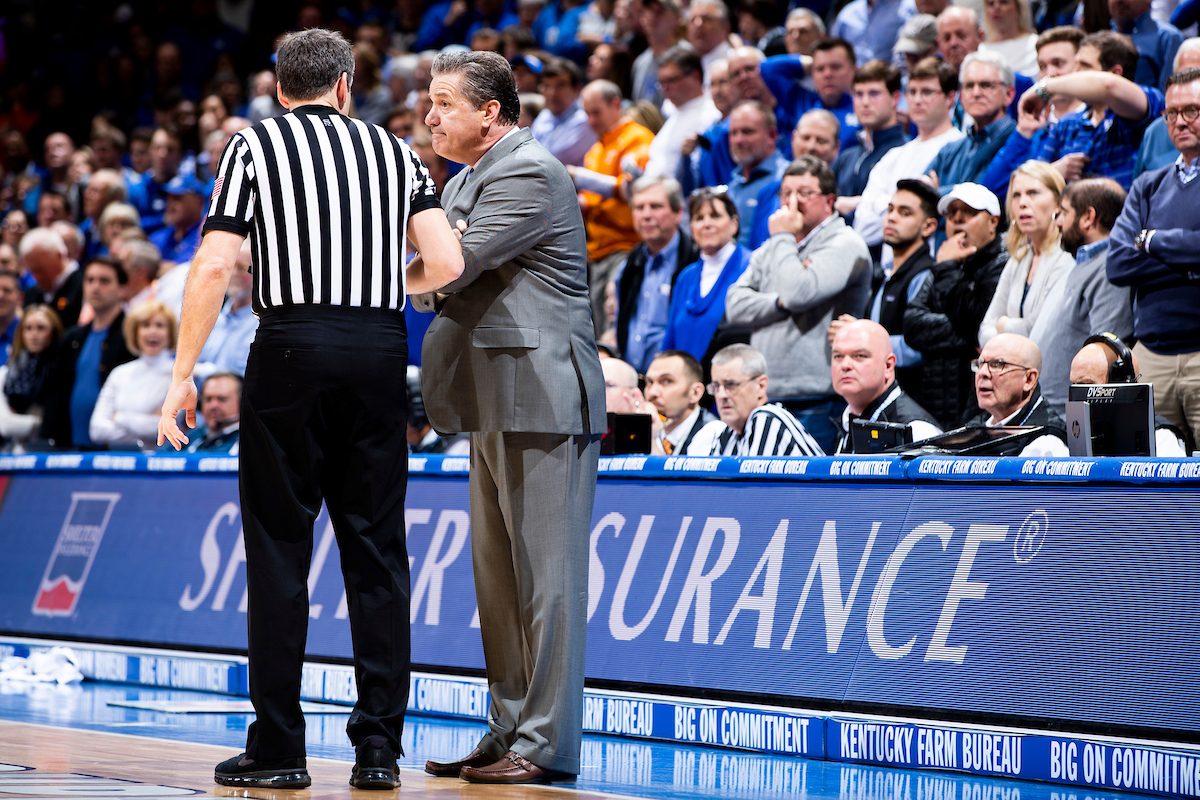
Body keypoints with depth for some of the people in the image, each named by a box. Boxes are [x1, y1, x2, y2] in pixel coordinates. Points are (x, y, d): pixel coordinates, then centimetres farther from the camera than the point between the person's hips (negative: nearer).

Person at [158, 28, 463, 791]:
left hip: (293, 344, -3)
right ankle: (379, 746, 3)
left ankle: (279, 749, 1)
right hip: (380, 351, 3)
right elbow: (446, 262, 3)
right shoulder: (392, 149, 14)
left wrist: (183, 374, 0)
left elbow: (214, 268, -5)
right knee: (377, 550, 5)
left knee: (279, 547, 1)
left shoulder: (255, 144, 6)